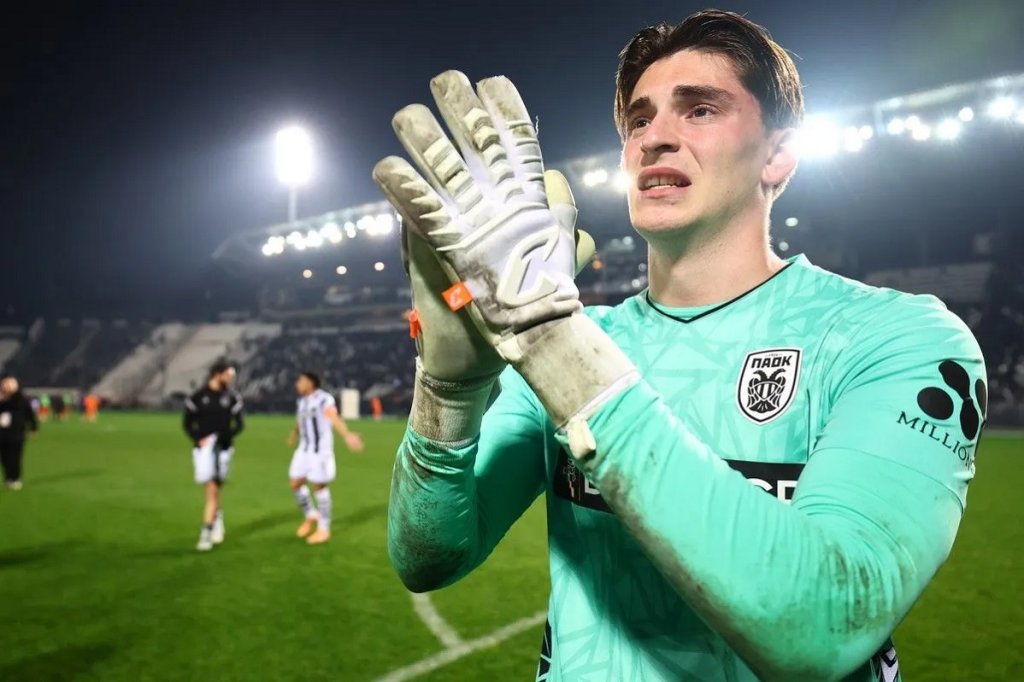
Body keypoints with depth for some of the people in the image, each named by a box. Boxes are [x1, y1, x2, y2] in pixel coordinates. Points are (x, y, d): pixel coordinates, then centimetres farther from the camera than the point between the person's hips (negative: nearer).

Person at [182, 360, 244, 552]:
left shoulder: (232, 398, 2)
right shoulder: (198, 397, 0)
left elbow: (239, 425, 4)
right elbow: (188, 423, 5)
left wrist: (222, 437, -12)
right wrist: (198, 439, -12)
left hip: (223, 449, 1)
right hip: (203, 448, -1)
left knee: (213, 492, 3)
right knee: (211, 491, -4)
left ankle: (206, 534, 9)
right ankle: (218, 517, 20)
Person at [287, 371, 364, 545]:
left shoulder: (324, 399, -16)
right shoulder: (302, 401, 11)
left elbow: (335, 419, -34)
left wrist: (347, 436, -52)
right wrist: (294, 436, 49)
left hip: (321, 449, -8)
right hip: (304, 449, 8)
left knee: (319, 486, -1)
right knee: (295, 484, 7)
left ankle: (324, 529, 13)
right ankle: (310, 516, 29)